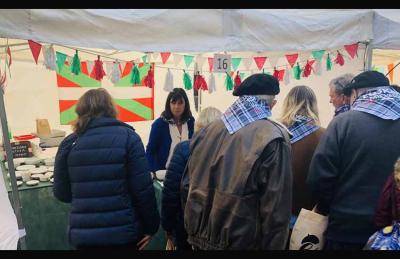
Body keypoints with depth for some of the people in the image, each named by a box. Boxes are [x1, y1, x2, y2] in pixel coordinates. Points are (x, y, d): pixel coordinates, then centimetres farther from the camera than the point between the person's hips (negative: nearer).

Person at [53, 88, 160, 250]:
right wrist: (151, 226, -2)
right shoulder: (127, 136, -9)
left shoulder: (69, 143, -2)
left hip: (83, 234, 2)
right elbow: (143, 188, -13)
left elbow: (61, 193, 6)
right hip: (124, 232, -2)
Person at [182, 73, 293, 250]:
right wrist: (273, 246, -6)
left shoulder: (209, 130, -2)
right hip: (240, 240, -4)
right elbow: (275, 209, -19)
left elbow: (187, 184, 5)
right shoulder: (273, 138, -17)